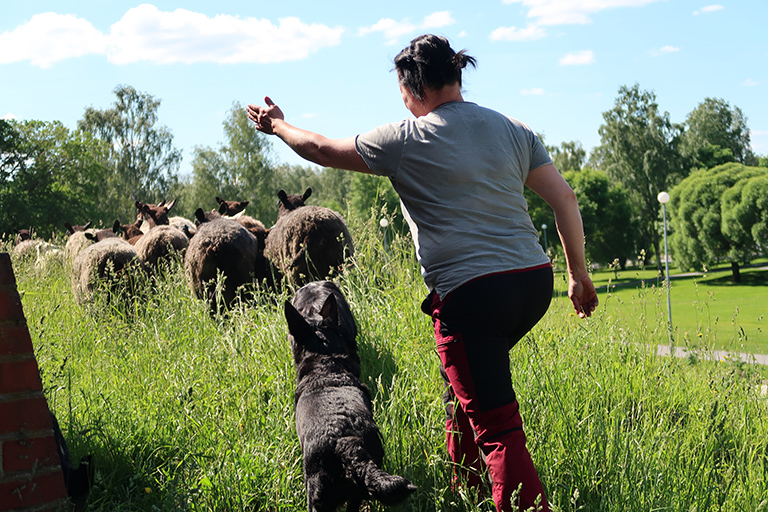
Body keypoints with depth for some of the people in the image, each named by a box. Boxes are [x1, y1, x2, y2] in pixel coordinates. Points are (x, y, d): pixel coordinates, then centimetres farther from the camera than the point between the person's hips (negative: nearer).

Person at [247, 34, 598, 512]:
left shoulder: (406, 140, -3)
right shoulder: (514, 130, 12)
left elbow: (323, 150, 9)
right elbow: (565, 198, 10)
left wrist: (278, 125, 27)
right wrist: (580, 274, 17)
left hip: (470, 292, -8)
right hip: (534, 282, 8)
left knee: (497, 428, -6)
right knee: (468, 387, 27)